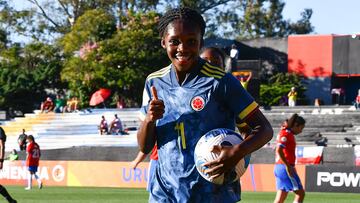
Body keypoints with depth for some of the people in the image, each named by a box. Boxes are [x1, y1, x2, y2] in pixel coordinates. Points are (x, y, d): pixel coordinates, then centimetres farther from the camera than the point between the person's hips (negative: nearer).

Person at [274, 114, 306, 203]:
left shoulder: (289, 134, 18)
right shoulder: (286, 134, -11)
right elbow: (279, 150, -22)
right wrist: (288, 166, -23)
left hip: (279, 168, 10)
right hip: (285, 168, -10)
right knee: (300, 193, -5)